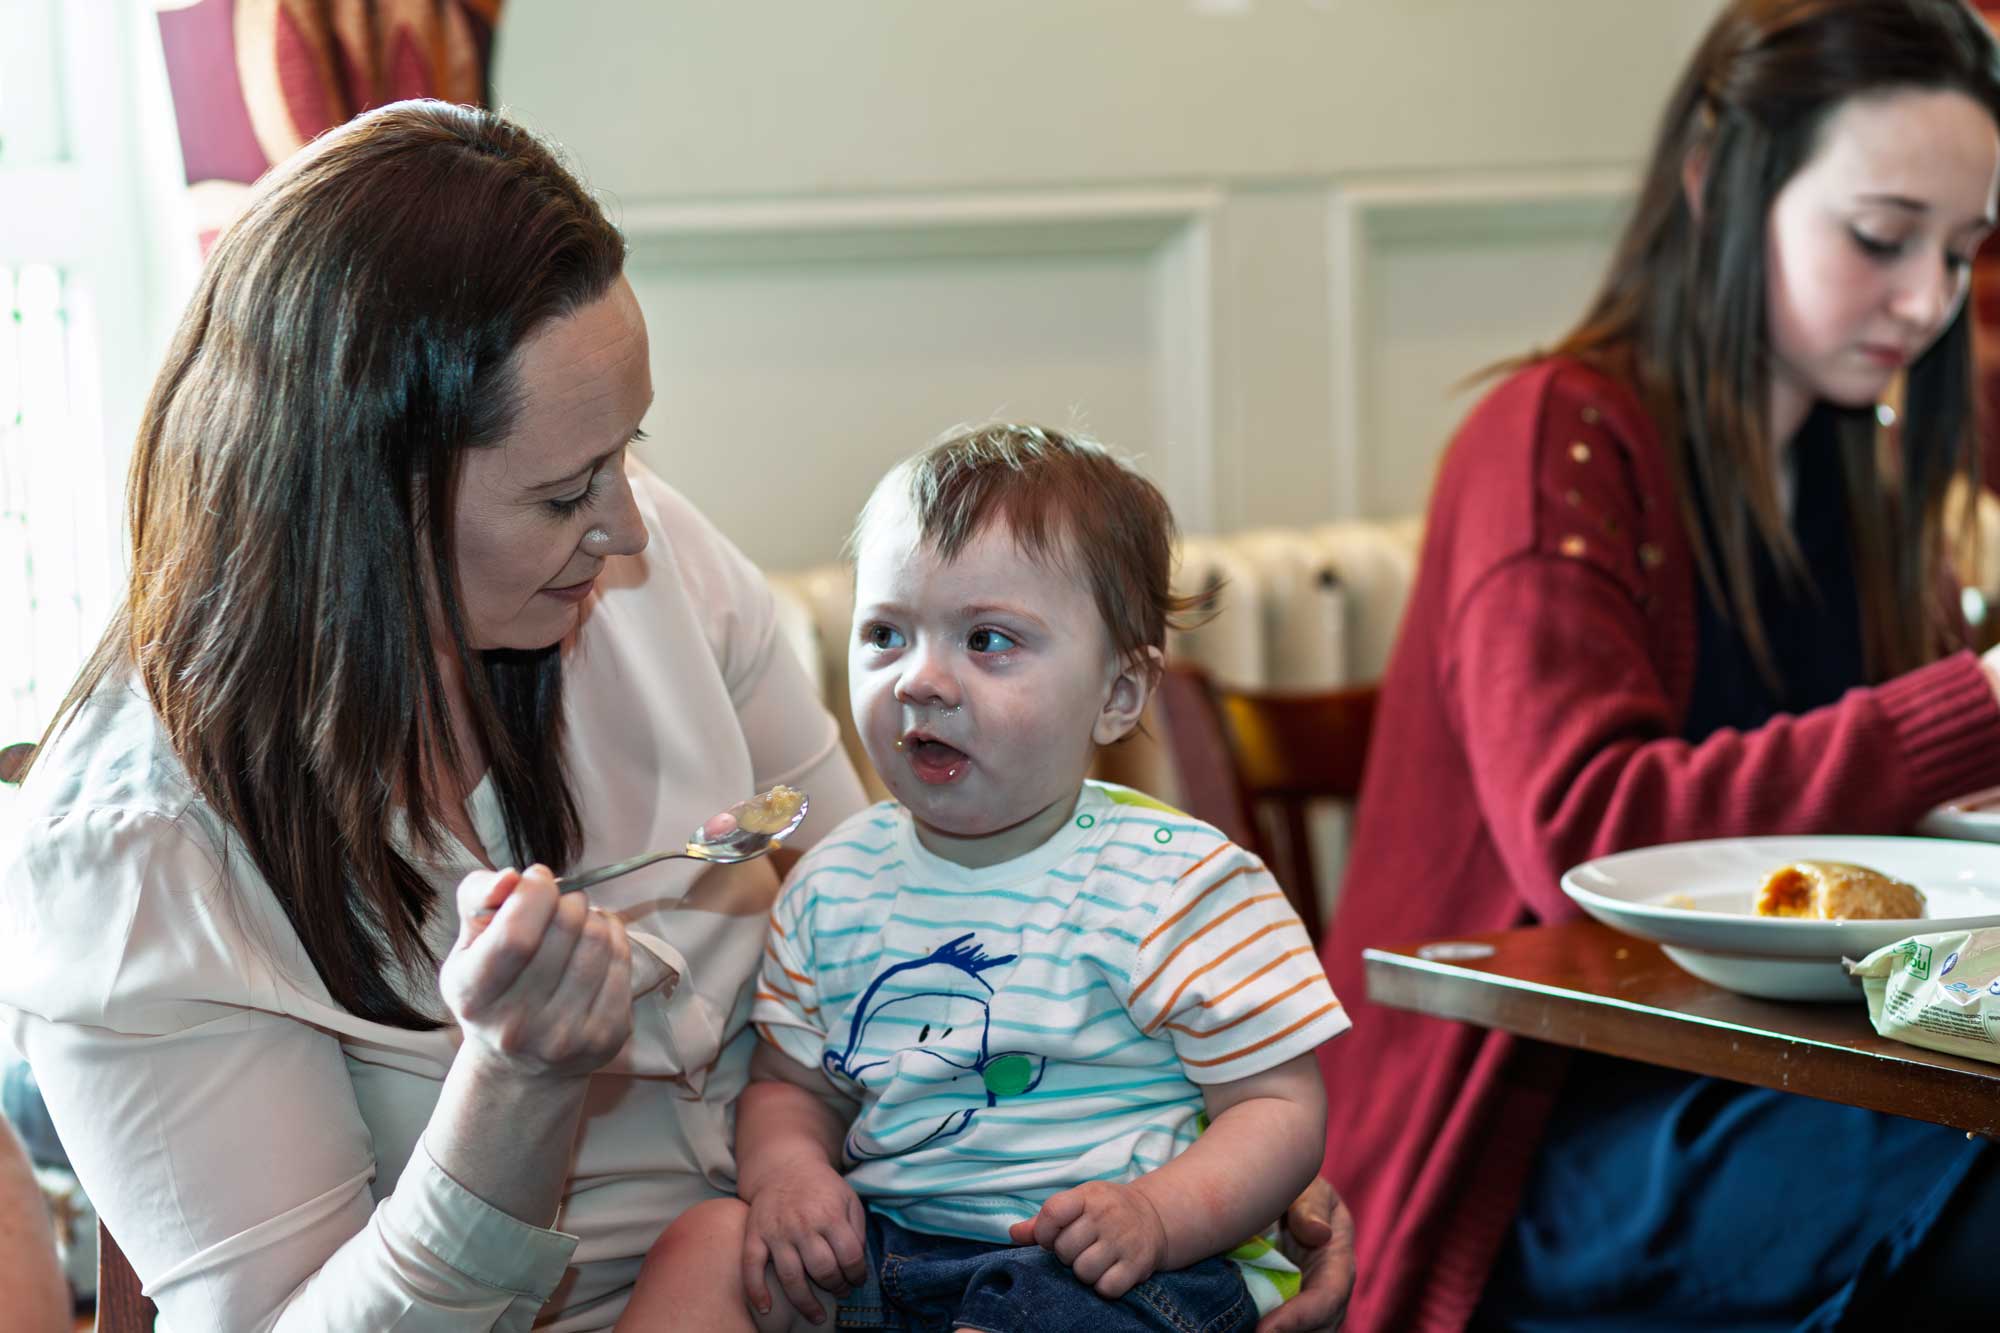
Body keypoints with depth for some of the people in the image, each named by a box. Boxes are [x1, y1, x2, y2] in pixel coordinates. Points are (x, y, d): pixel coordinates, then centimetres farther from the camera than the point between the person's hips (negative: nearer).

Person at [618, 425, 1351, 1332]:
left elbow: (1281, 1106, -8)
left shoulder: (1176, 886, -10)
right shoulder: (837, 884, 7)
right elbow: (792, 1084, 17)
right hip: (873, 1247, 5)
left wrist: (1159, 1213, -26)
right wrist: (785, 1167, -7)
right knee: (706, 1246, -15)